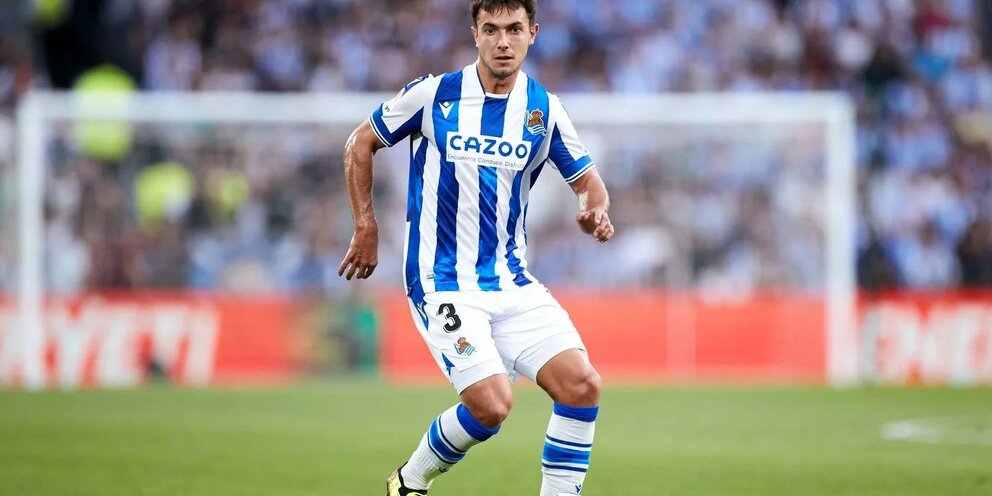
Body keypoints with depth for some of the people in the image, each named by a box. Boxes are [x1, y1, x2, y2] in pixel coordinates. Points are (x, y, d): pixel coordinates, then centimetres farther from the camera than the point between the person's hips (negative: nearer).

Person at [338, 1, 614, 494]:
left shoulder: (545, 110, 3)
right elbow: (361, 144, 8)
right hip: (442, 283, -4)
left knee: (581, 384, -14)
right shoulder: (433, 94, -5)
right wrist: (366, 227, 6)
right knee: (491, 404, -20)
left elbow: (587, 180, 13)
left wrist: (595, 210, -10)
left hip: (512, 282, 4)